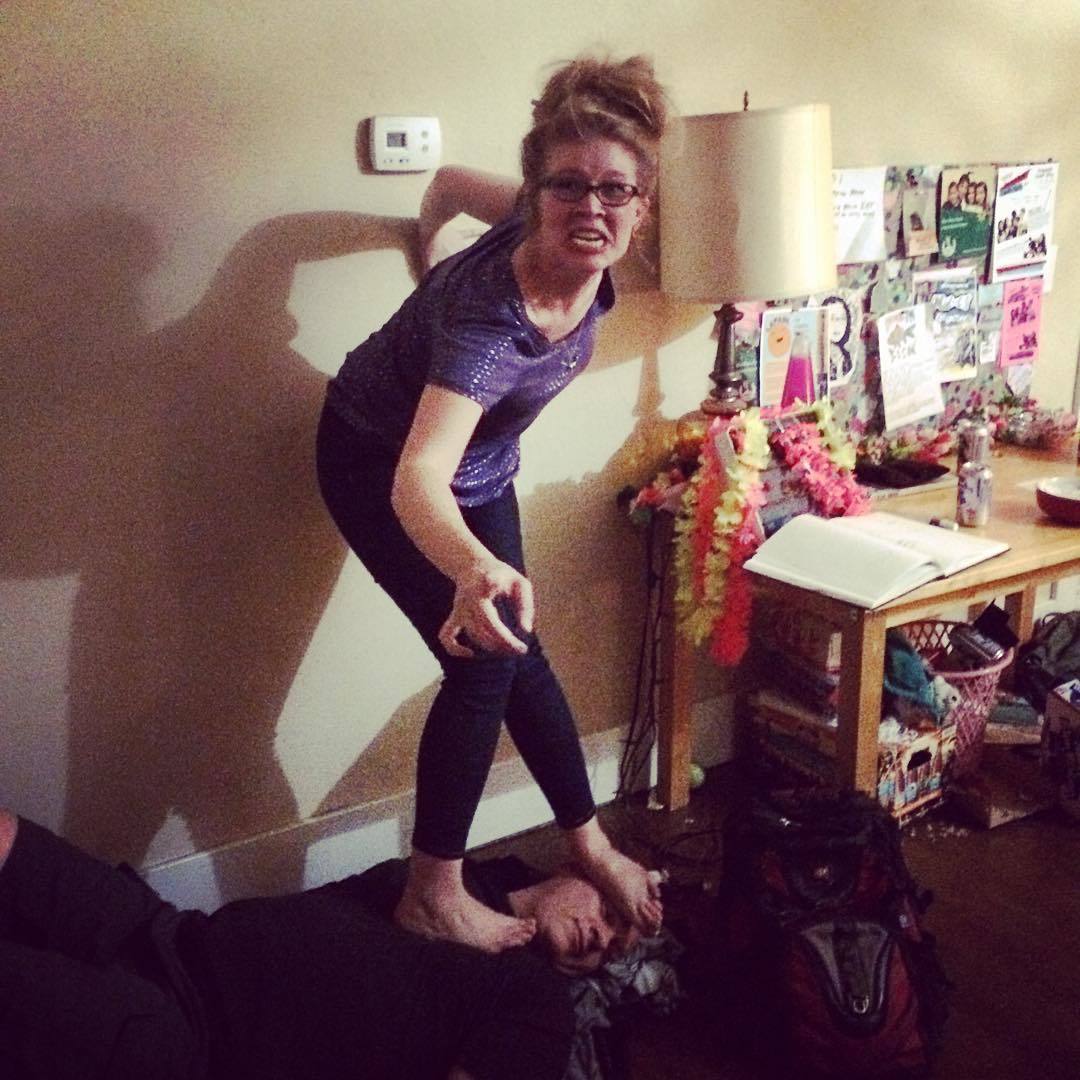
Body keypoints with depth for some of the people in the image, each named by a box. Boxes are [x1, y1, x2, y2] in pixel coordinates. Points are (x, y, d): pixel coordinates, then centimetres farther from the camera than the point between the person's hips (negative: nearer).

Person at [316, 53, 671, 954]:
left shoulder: (579, 251, -20)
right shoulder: (489, 315, -41)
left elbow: (451, 182, -1)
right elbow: (417, 480, -55)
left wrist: (436, 276, 17)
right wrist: (475, 571, -74)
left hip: (481, 462, 7)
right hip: (379, 461, -7)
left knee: (519, 653, 12)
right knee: (486, 660, -10)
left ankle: (589, 844, 27)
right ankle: (432, 897, 6)